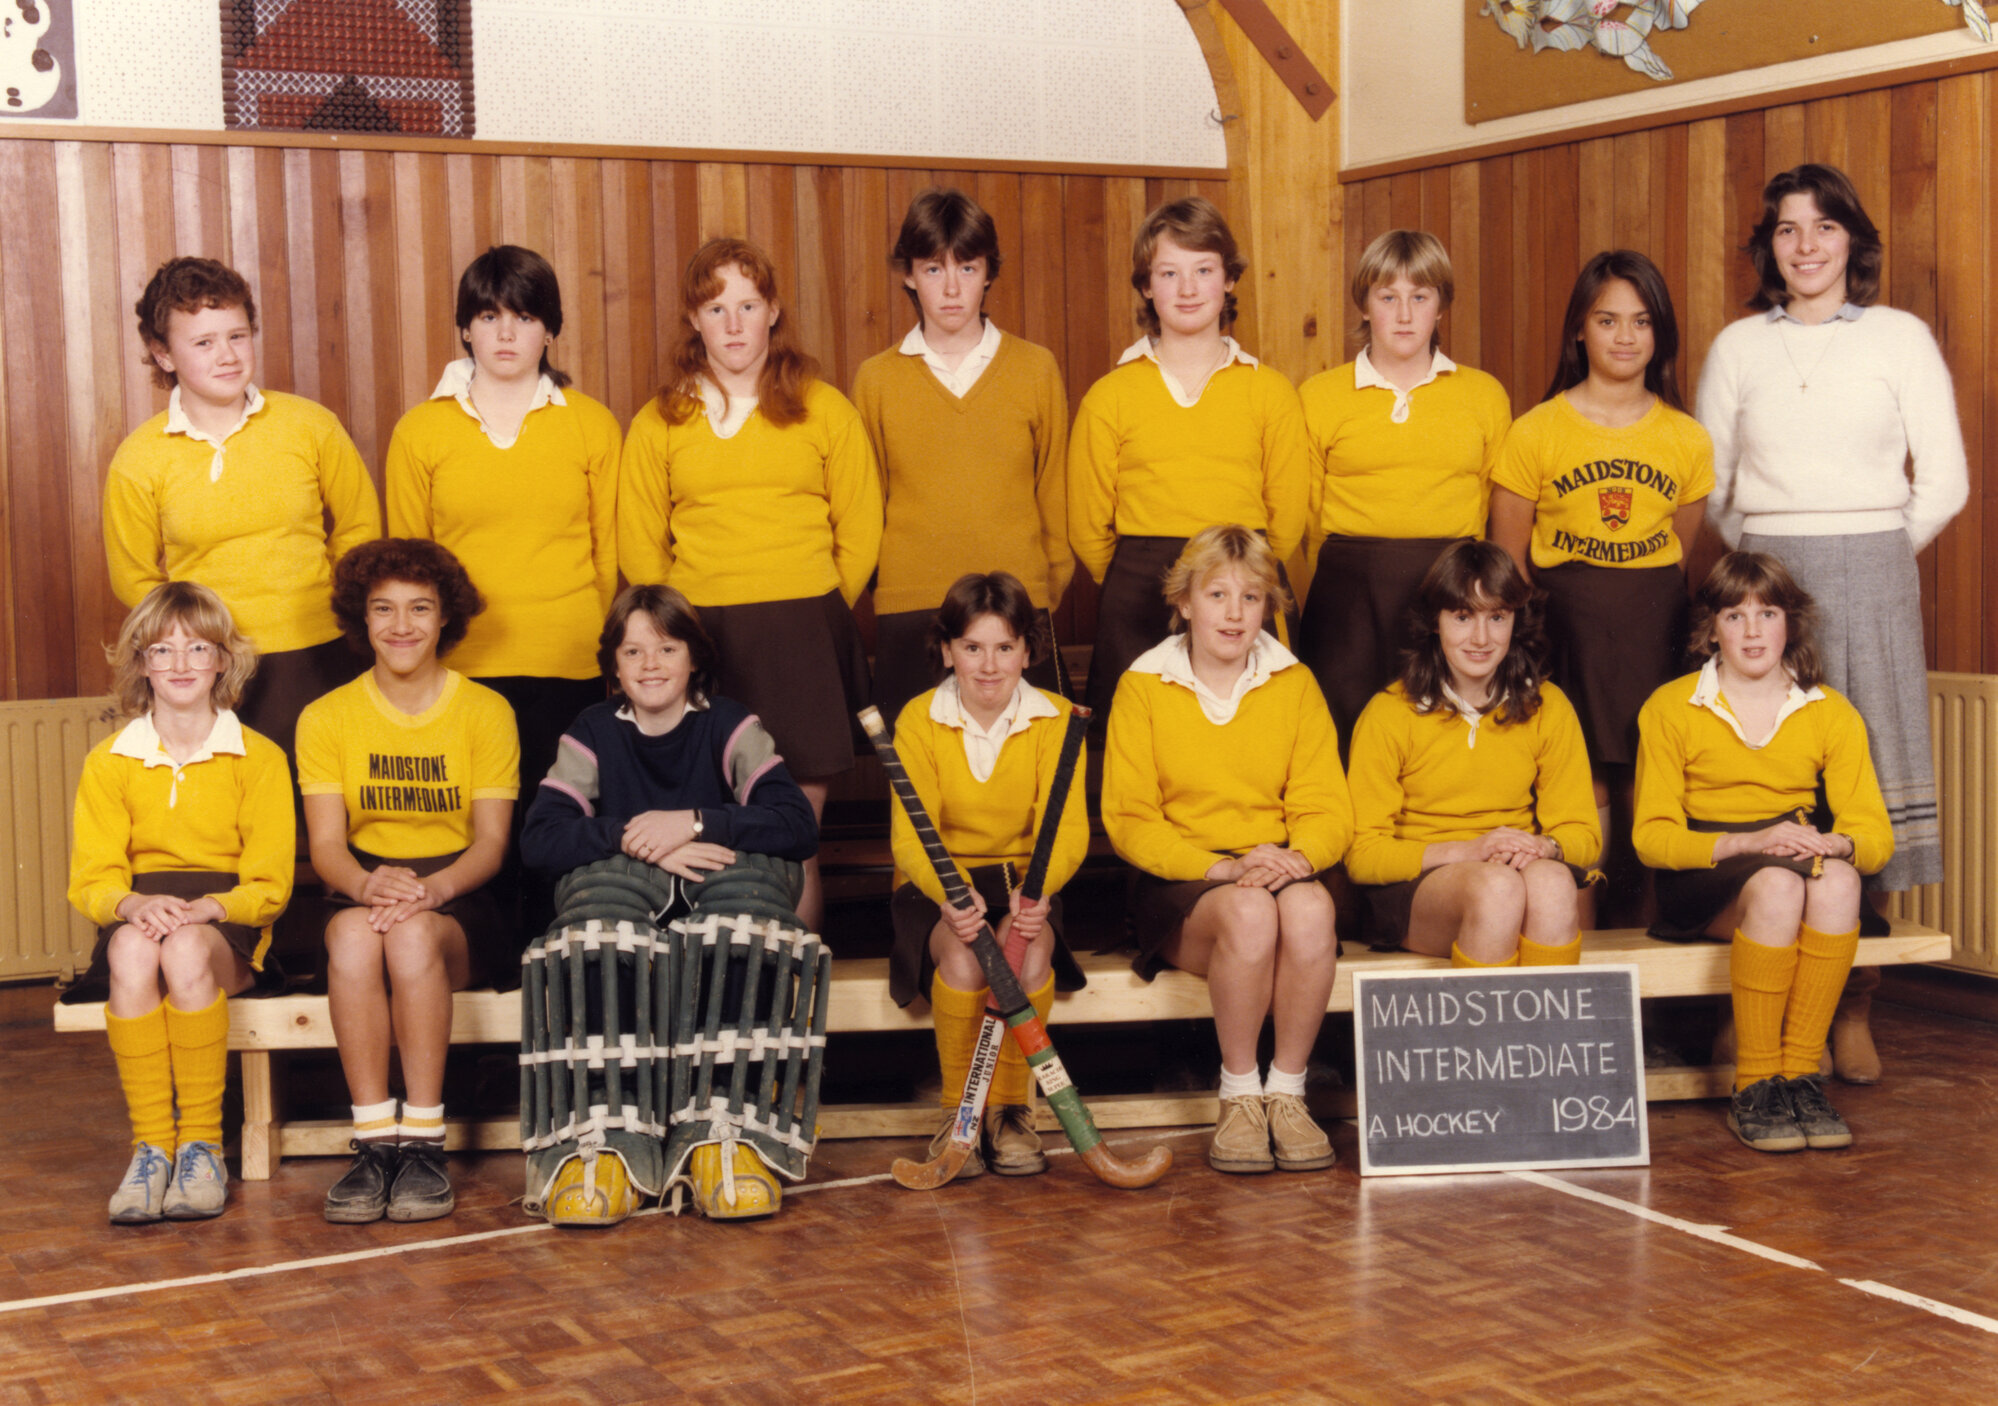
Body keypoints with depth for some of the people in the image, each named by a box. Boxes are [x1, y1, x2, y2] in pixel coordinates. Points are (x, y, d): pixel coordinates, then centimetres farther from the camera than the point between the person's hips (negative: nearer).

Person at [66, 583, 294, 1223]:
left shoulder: (259, 758, 4)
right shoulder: (108, 762, 9)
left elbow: (270, 884, -2)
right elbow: (90, 881, 2)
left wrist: (204, 908, -22)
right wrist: (132, 905, -21)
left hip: (228, 925, -1)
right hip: (137, 913, 2)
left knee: (185, 950, -37)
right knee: (131, 951, -36)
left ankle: (202, 1145, -28)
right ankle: (150, 1145, -32)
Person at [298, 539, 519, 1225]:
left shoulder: (486, 712, 5)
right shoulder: (327, 718, 8)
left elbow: (492, 841, -3)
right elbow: (325, 845, -2)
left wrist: (432, 888, -25)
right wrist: (368, 885, -26)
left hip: (461, 902, -1)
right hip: (361, 890, 1)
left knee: (412, 934, -36)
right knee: (353, 931, -35)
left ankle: (424, 1143, -32)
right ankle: (374, 1143, -34)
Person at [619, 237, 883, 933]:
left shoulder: (825, 410, 9)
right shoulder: (658, 422, 12)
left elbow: (860, 529, 9)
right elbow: (638, 542, 12)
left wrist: (817, 615, 3)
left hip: (805, 635, -1)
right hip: (699, 637, 1)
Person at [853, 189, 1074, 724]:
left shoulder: (1037, 368, 8)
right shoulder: (876, 378, 9)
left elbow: (1055, 491, 12)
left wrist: (1052, 585, 10)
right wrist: (878, 582, 10)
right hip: (907, 613, 0)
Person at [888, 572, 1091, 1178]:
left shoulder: (1055, 720, -2)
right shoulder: (919, 720, -5)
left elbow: (1067, 827, -13)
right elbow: (910, 835, -14)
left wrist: (1037, 890, -36)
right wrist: (949, 897, -36)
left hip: (1025, 883, 1)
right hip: (938, 885, -1)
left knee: (1028, 952, -33)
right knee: (963, 957, -33)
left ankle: (1010, 1107, -13)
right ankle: (958, 1111, -13)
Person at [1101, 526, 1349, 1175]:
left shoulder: (1294, 683, 10)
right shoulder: (1144, 686, 3)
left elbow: (1327, 809, 5)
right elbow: (1129, 821, -3)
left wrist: (1297, 857, -19)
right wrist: (1223, 866, -18)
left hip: (1280, 871, 2)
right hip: (1179, 886, -2)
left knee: (1310, 911, -34)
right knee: (1249, 913, -36)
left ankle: (1287, 1092, -19)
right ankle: (1239, 1097, -19)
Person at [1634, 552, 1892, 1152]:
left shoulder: (1831, 713, 9)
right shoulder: (1670, 708, 1)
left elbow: (1876, 835, 2)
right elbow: (1652, 836, -6)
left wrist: (1832, 845, -23)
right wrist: (1747, 843, -22)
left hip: (1801, 856, 2)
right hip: (1703, 877, -2)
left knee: (1838, 881, -35)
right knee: (1776, 886, -37)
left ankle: (1800, 1073, -29)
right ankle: (1753, 1086, -30)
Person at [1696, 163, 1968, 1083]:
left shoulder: (1900, 339, 6)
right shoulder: (1737, 347, 10)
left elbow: (1945, 481, 6)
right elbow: (1708, 486, 15)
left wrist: (1877, 555, 5)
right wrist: (1760, 559, 8)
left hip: (1872, 579, -1)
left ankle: (1855, 1010, 4)